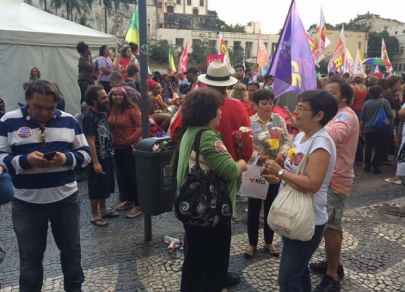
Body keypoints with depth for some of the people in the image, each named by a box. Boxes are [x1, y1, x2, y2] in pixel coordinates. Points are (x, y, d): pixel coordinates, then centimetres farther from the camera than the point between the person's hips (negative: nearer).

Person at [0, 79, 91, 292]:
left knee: (71, 249, 18)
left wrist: (66, 158, -16)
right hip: (26, 204, -2)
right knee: (30, 257, 14)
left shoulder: (68, 121, 2)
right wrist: (25, 160, -22)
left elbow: (85, 154, 4)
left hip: (66, 200, 2)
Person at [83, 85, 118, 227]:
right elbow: (90, 141, -21)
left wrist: (110, 154, 13)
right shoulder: (89, 117, -18)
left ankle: (103, 210, 32)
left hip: (107, 157, 9)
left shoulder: (101, 114, 9)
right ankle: (95, 215, 15)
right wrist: (95, 162, -22)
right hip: (98, 159, -9)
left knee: (106, 185, 18)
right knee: (96, 187, 3)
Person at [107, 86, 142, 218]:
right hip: (117, 148, 7)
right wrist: (112, 140, 3)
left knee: (132, 175, -3)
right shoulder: (110, 110, 5)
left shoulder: (131, 109, -14)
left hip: (131, 147, -7)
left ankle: (138, 205, 9)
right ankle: (130, 200, 33)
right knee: (124, 175, 16)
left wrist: (129, 140, -20)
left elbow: (141, 127, -18)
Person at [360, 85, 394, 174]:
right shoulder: (384, 102, -6)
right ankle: (375, 167, 4)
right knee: (378, 148, 3)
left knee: (368, 148, 11)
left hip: (368, 129, 3)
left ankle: (367, 166, 17)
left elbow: (362, 118, 4)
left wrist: (361, 129, 11)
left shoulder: (366, 103, 1)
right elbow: (390, 116, -9)